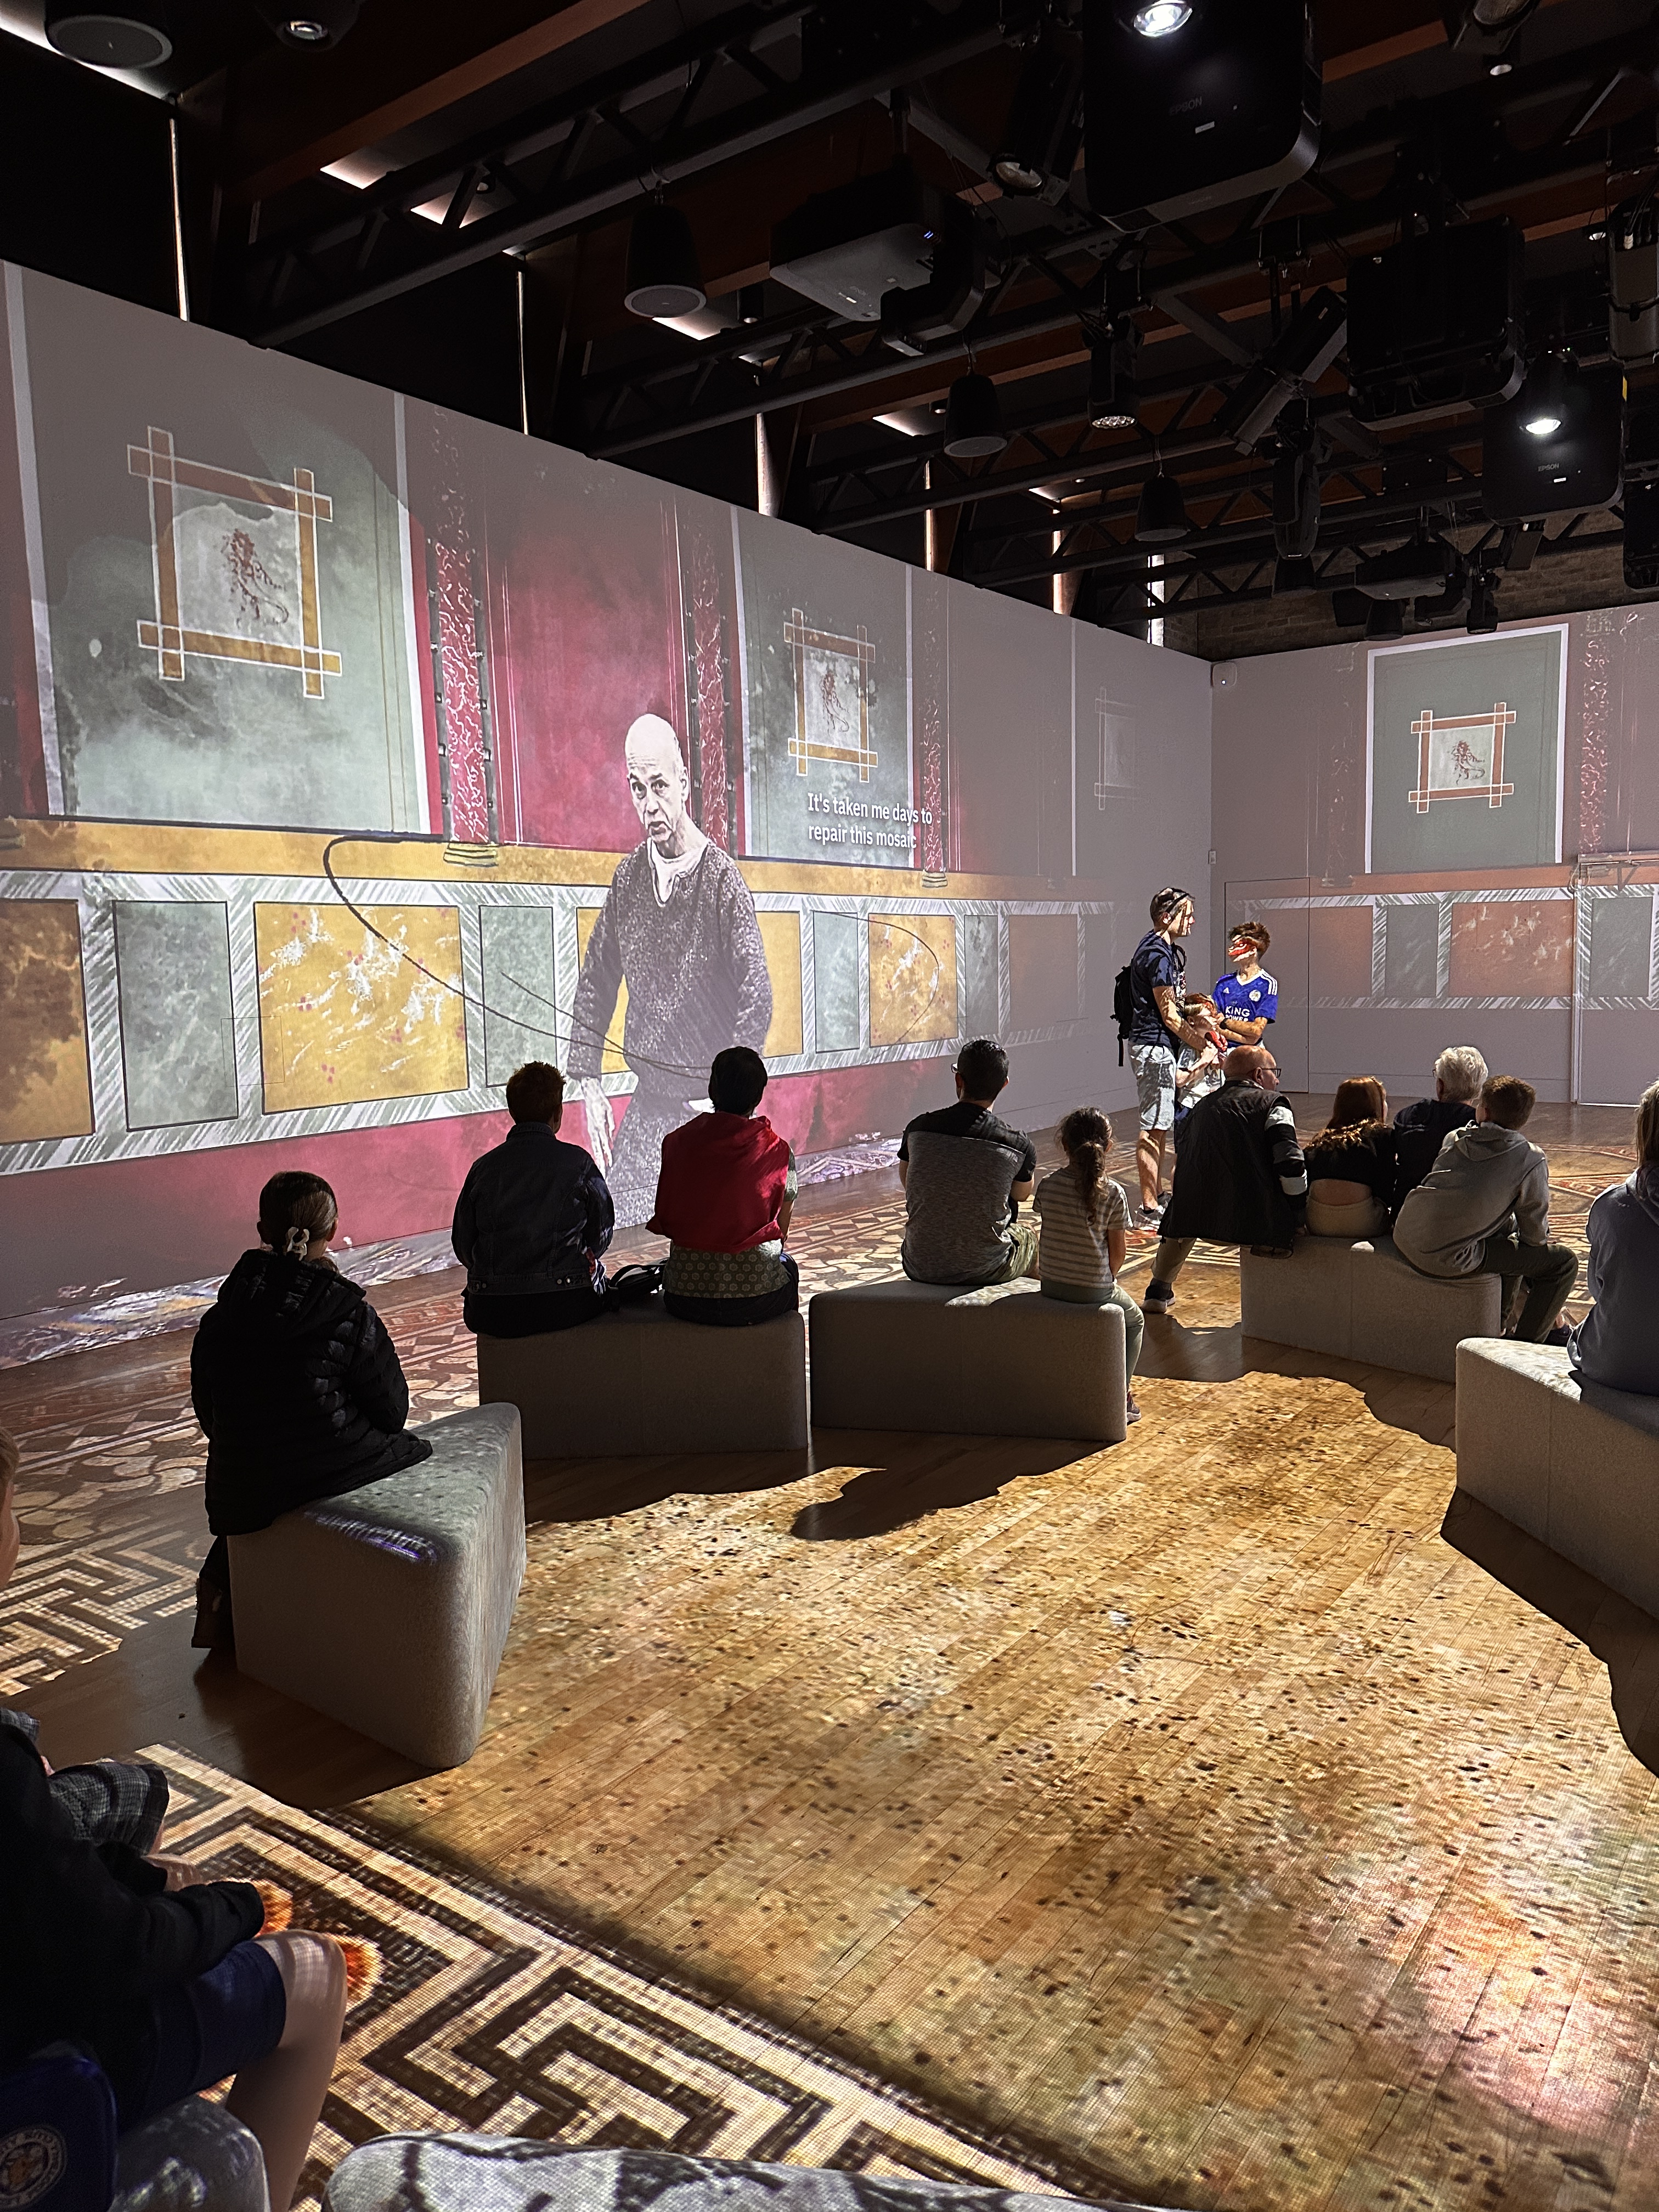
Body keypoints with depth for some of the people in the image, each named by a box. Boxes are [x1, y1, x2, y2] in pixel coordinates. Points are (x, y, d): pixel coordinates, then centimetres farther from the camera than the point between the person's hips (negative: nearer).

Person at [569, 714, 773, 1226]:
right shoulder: (629, 876, 6)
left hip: (709, 1107, -5)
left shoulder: (721, 879, -11)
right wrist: (588, 1082, 7)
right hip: (648, 1103, 5)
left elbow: (757, 1000, -17)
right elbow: (596, 983, 14)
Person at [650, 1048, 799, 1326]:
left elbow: (665, 1221, 8)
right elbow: (780, 1234, 3)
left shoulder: (677, 1143, -1)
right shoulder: (778, 1152, -6)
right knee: (788, 1266, 33)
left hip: (684, 1300, 2)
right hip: (755, 1302, -2)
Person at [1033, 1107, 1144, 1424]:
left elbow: (1048, 1230, 6)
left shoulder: (1048, 1185, -6)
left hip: (1051, 1287, 4)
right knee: (1134, 1321, 26)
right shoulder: (1113, 1193, -13)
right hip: (1095, 1289, -4)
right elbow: (1118, 1251, -7)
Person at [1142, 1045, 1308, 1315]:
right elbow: (1290, 1169, -9)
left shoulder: (1200, 1108, 19)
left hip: (1204, 1222, 5)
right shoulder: (1272, 1105, 2)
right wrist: (1302, 1213, 5)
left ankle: (1159, 1291, 46)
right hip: (1260, 1226, -5)